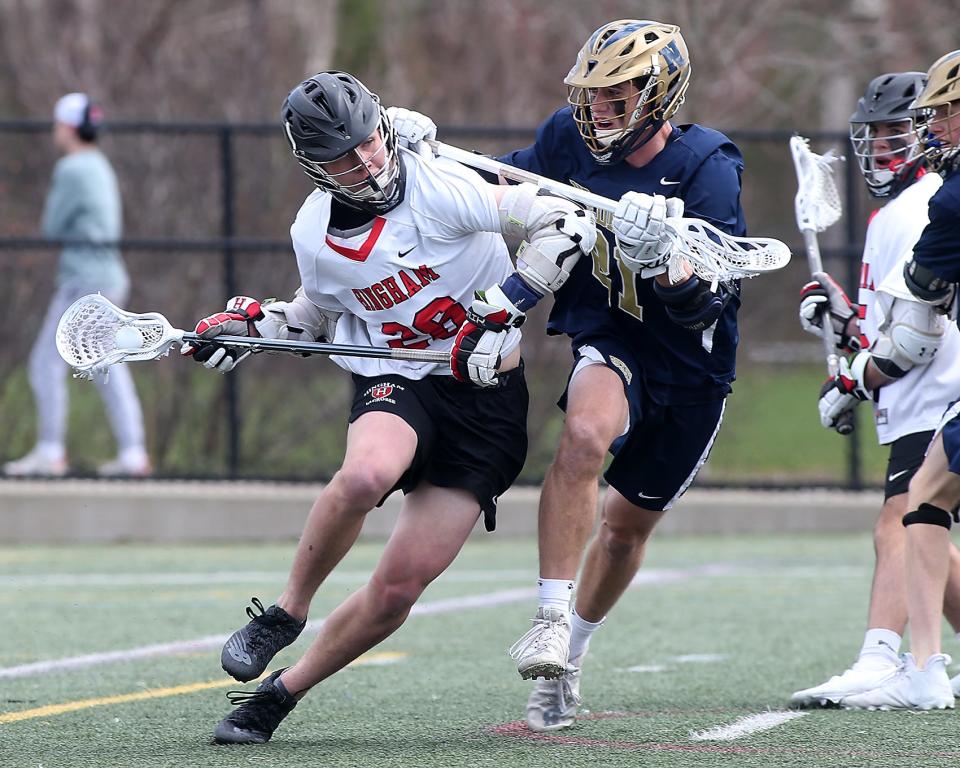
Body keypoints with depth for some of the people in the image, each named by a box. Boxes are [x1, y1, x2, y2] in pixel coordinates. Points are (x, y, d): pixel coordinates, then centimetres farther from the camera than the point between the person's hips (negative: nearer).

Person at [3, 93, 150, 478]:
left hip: (85, 277, -9)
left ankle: (50, 453, -7)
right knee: (108, 369, 9)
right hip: (110, 274, 9)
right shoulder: (100, 168, 17)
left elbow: (52, 227, -8)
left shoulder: (72, 170, -12)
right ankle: (133, 453, 6)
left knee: (47, 363, -5)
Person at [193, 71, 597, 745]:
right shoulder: (313, 234, 1)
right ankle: (286, 614, -13)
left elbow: (569, 223, -14)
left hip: (487, 397, -2)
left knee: (399, 587, -9)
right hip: (394, 382, 2)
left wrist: (498, 309, -19)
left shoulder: (442, 189, -15)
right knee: (365, 475, -37)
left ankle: (280, 695, 9)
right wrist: (249, 324, 5)